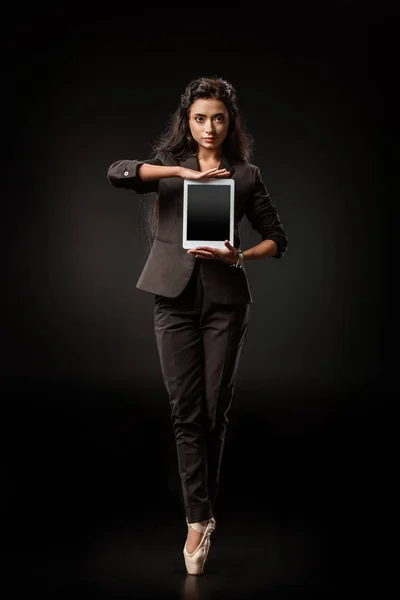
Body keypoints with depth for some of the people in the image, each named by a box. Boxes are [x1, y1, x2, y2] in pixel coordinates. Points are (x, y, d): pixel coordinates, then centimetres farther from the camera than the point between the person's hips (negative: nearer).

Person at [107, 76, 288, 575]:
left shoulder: (246, 175, 8)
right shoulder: (169, 164, 8)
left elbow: (276, 238, 10)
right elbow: (116, 173, -12)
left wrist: (239, 256, -10)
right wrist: (183, 171, -20)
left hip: (225, 298, 0)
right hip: (175, 296, 0)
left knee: (215, 410, 4)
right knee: (186, 411, -3)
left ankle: (200, 513, 21)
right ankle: (199, 519, 2)